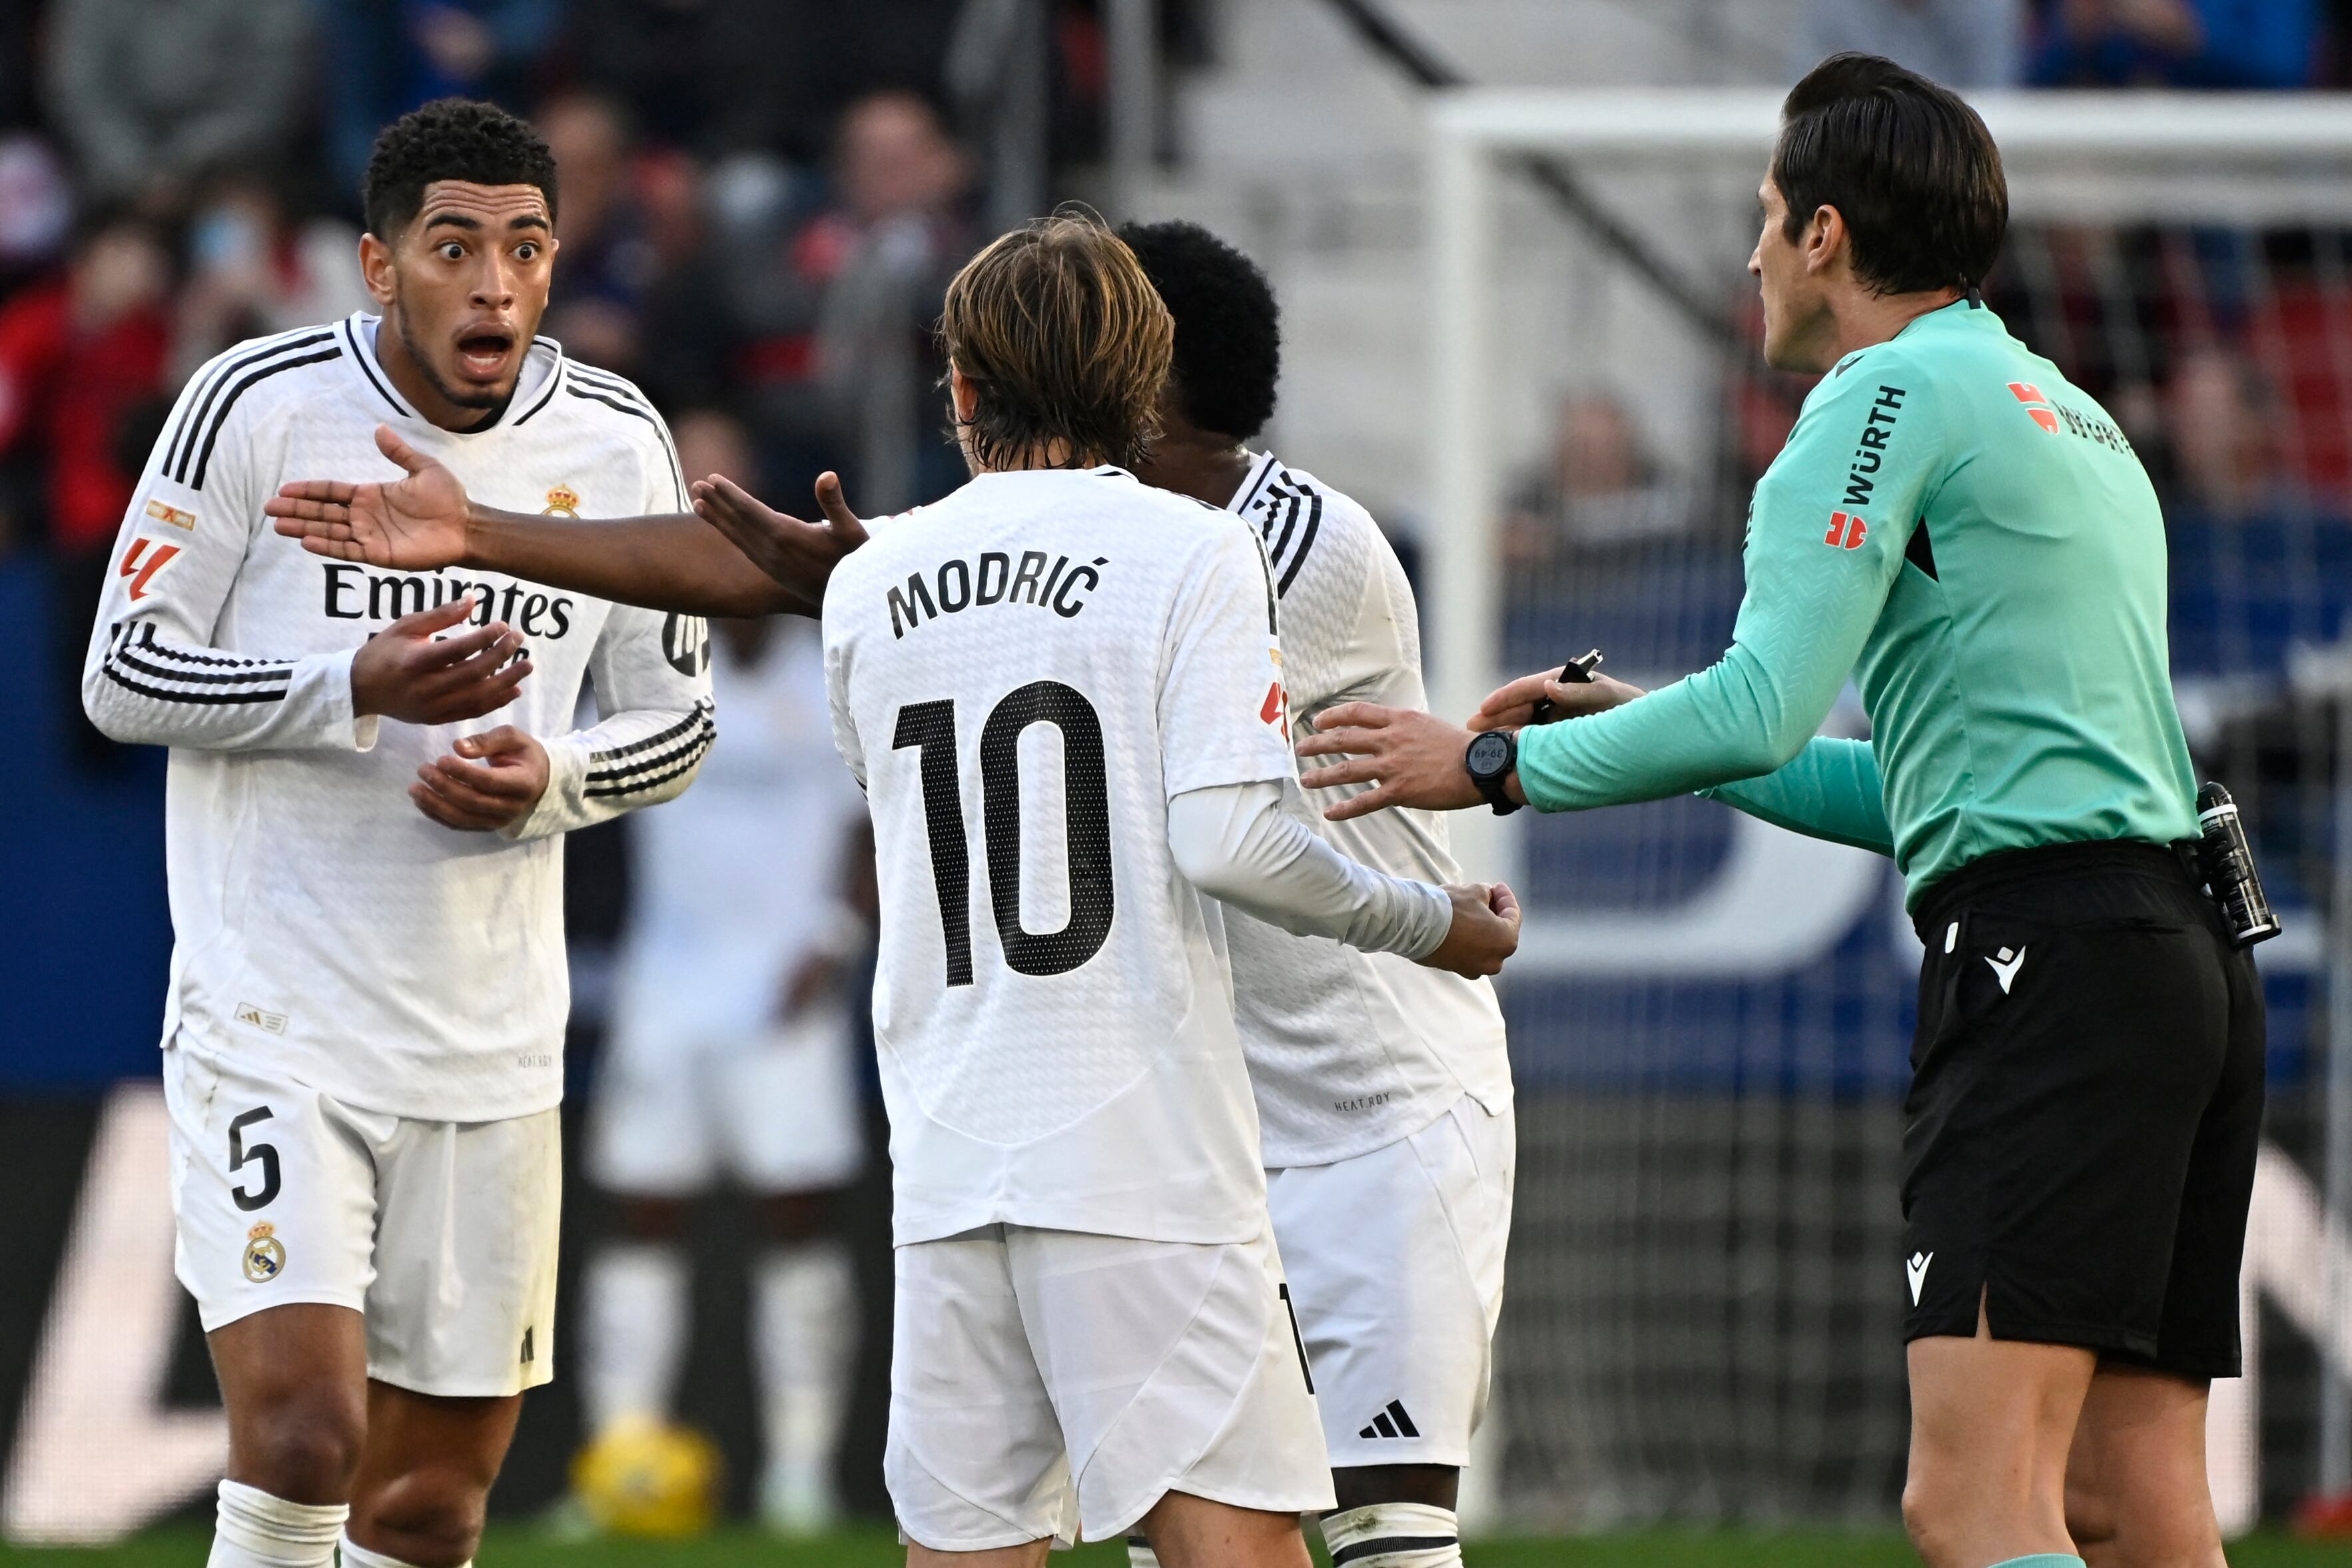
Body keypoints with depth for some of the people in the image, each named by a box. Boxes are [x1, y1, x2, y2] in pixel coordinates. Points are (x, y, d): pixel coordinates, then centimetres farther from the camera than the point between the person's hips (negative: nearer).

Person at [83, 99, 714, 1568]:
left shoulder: (616, 442, 4)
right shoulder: (260, 405, -7)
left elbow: (678, 718, 13)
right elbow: (124, 676, -5)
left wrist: (551, 778, -9)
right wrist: (359, 690, -20)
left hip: (489, 1051, 4)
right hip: (274, 1020, -4)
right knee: (300, 1431, -19)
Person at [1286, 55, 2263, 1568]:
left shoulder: (1892, 390, -3)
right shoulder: (2078, 423, 26)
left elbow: (1762, 706, -13)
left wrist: (1497, 765, -1)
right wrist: (1660, 732, 33)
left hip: (2047, 947, -9)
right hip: (2189, 949, 9)